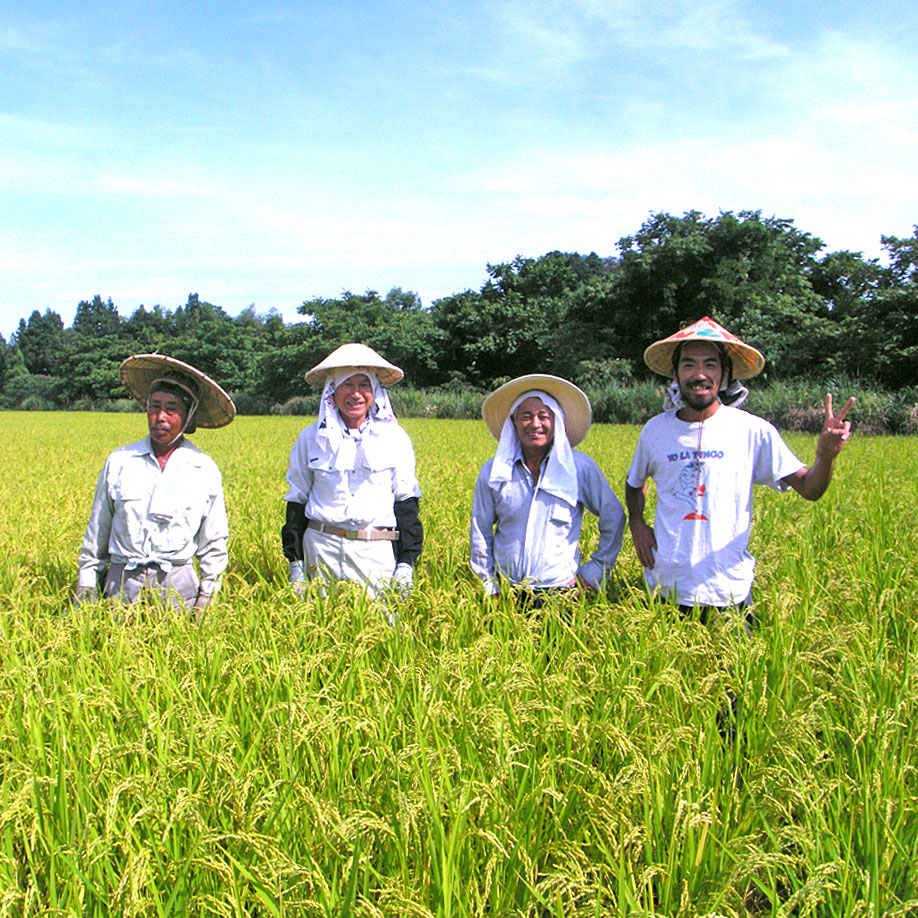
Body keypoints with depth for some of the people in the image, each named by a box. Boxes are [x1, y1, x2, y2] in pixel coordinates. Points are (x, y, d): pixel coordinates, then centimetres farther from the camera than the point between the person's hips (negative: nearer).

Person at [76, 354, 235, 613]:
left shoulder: (205, 470, 2)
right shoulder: (119, 461, 4)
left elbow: (214, 543, 8)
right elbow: (97, 531, 11)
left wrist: (205, 598, 5)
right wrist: (86, 587, 10)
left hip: (177, 586, 0)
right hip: (123, 582, 1)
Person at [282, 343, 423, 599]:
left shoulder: (394, 438, 4)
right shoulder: (311, 438, 6)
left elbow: (406, 502, 6)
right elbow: (297, 501, 10)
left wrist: (406, 564, 0)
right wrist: (295, 564, 6)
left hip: (378, 551, -1)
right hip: (321, 548, 1)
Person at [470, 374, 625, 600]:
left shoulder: (580, 467, -3)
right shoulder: (493, 471, 0)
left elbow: (613, 518, 7)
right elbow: (480, 533, 8)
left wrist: (594, 571, 4)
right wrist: (487, 586, 6)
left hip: (560, 588, -1)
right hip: (506, 588, 1)